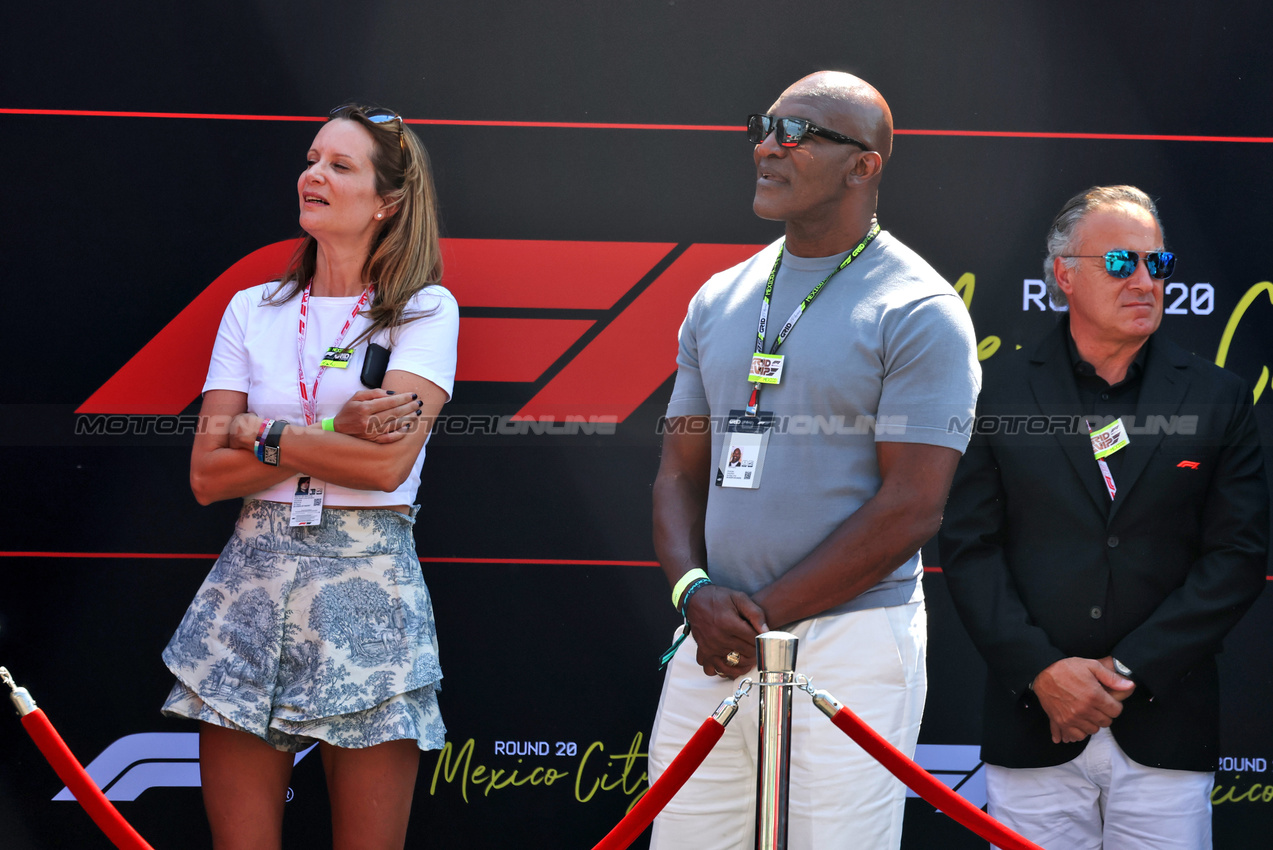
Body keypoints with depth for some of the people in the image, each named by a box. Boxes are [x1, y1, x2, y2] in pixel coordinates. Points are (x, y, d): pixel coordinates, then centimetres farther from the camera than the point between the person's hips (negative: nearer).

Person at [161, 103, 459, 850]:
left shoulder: (425, 311, 2)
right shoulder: (252, 310, 12)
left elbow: (388, 461, -13)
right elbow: (208, 475, 3)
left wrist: (258, 435, -5)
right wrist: (334, 435, -8)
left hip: (368, 587, -3)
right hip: (255, 577, 3)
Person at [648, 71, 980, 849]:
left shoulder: (919, 311, -6)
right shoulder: (719, 301, 14)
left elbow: (912, 506, -11)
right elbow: (681, 471, 15)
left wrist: (761, 613, -12)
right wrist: (695, 589, -6)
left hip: (848, 640, -5)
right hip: (713, 647, 6)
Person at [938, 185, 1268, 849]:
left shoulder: (1218, 398, 6)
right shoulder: (1001, 390, 5)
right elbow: (969, 546, 1)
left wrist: (1127, 669, -9)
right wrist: (1041, 669, -11)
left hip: (1164, 735, 0)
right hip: (1032, 727, 0)